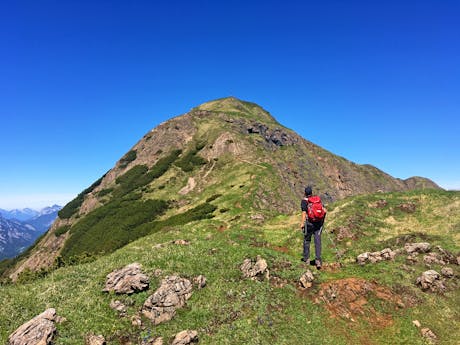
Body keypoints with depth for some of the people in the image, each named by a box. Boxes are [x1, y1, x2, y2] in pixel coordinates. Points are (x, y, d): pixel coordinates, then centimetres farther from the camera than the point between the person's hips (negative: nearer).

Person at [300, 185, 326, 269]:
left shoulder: (304, 201, -7)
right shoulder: (318, 199, 7)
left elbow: (304, 213, -13)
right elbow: (324, 211, 7)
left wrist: (302, 223, -8)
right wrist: (322, 220, 18)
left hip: (309, 223, -3)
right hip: (319, 223, 3)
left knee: (307, 240, 14)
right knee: (318, 241, 4)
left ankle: (306, 258, 23)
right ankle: (318, 260, -3)